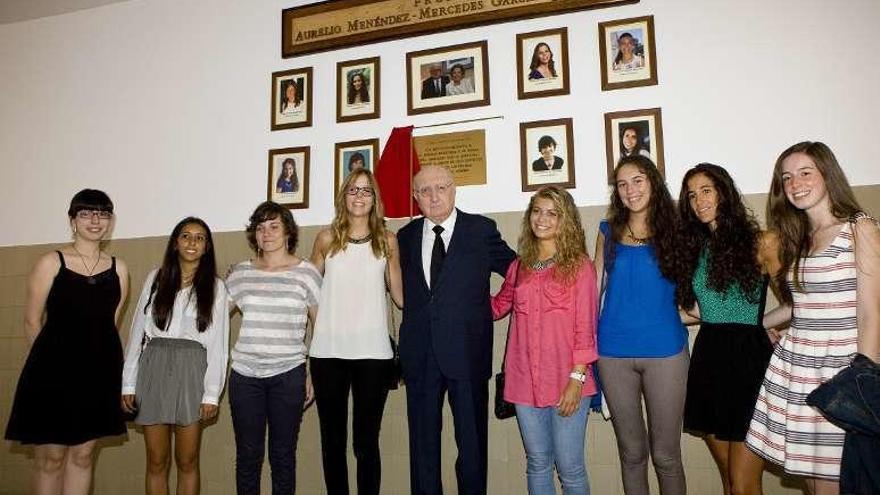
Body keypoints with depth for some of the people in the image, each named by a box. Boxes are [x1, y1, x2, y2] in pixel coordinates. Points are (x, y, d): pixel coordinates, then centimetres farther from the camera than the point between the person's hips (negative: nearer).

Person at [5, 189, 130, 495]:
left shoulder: (118, 269, 5)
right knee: (50, 458, 4)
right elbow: (32, 323, -1)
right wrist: (55, 356, 5)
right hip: (53, 372, -3)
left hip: (98, 372, 3)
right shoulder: (51, 263, -4)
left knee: (83, 455, 11)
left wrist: (94, 355, 9)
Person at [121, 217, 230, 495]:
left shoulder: (215, 287, 3)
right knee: (157, 462, 8)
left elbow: (218, 343, 1)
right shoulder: (156, 279, 7)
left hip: (192, 370, -1)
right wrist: (128, 383, 3)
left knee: (187, 462, 6)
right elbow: (138, 331, 7)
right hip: (154, 368, 1)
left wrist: (212, 393, -5)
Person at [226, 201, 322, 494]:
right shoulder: (240, 273, 7)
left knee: (283, 454, 7)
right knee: (247, 454, 10)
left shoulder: (305, 272, -1)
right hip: (244, 374, 2)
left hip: (288, 375, -2)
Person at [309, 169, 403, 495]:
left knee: (366, 441, 3)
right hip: (328, 352, 1)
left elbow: (400, 296, 8)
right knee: (332, 439, 11)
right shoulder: (327, 239, 7)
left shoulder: (387, 241, 6)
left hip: (372, 353, -1)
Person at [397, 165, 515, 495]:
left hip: (467, 352, -3)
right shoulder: (406, 236, 9)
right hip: (420, 353, 3)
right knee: (422, 440, 13)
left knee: (472, 440, 8)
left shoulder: (481, 230, 0)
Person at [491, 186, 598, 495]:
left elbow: (586, 327, -5)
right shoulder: (519, 267, 10)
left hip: (567, 383, -3)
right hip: (525, 382, 4)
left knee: (570, 469, 4)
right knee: (537, 465, 14)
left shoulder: (579, 265, -2)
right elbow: (497, 307, 23)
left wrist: (576, 378, -11)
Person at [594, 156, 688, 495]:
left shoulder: (672, 229, 3)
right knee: (631, 452, 14)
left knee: (665, 454, 7)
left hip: (664, 350, -1)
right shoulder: (608, 231, 8)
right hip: (614, 352, 2)